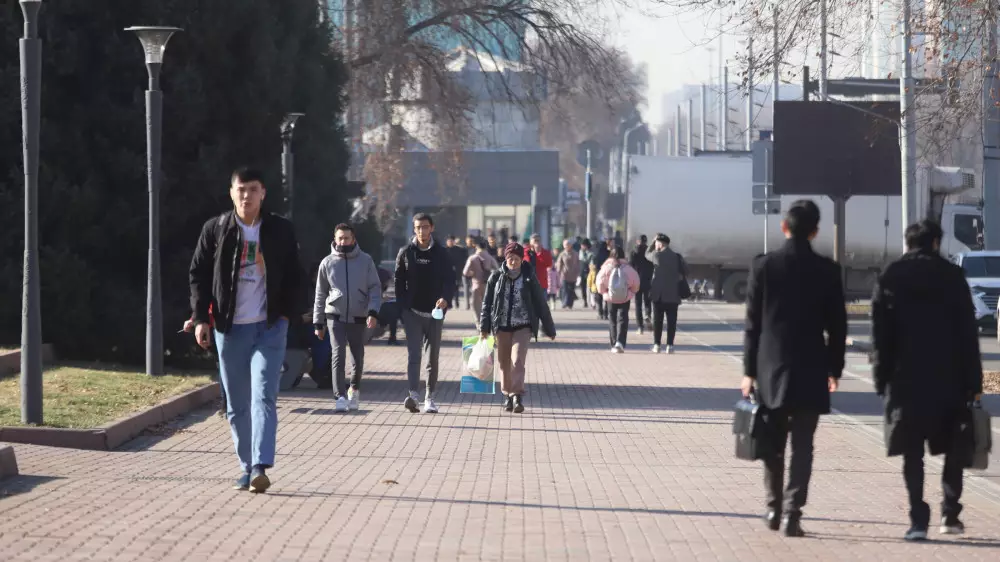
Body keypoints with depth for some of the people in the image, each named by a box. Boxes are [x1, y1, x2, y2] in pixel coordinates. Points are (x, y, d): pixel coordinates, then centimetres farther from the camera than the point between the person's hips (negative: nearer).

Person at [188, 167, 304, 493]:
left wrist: (290, 313, -1)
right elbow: (198, 274, 4)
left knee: (264, 397, -13)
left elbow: (294, 276, 9)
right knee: (236, 404, 6)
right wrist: (200, 318, -3)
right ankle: (247, 466, 16)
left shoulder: (280, 231, 3)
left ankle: (261, 468, -21)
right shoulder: (215, 230, 2)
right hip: (229, 328, 2)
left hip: (269, 327, -2)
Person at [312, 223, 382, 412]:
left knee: (358, 357, 11)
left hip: (358, 317, 1)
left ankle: (354, 389, 36)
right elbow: (320, 294, 9)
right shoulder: (328, 263, 3)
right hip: (335, 316, -1)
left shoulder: (365, 261, 0)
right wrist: (318, 322, 8)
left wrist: (373, 312, -15)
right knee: (338, 354, -15)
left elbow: (375, 288, 0)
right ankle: (340, 397, -18)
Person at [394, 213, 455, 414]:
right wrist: (402, 306, 0)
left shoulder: (441, 253, 4)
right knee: (414, 354, -14)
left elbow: (450, 280, 1)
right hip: (412, 312, -1)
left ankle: (429, 398, 16)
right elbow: (399, 281, 8)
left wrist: (446, 298, -18)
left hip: (434, 313, 1)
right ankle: (413, 395, -25)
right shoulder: (406, 253, 4)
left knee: (432, 358, 8)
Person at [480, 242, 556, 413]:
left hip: (523, 325, -2)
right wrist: (485, 326, 1)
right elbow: (487, 303, 8)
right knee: (504, 362, 8)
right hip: (502, 326, 2)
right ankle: (507, 395, 21)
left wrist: (549, 328, 9)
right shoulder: (497, 277, 4)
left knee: (517, 360, -15)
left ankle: (517, 396, -17)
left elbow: (540, 303, 6)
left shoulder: (529, 277, 1)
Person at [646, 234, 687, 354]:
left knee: (657, 320, 6)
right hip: (673, 294, 1)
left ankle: (656, 345, 4)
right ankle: (670, 345, -3)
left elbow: (647, 255, 16)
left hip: (658, 294, -1)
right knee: (671, 320, 2)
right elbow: (685, 271, 5)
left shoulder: (656, 255, -5)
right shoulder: (677, 257, -1)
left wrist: (653, 243, 20)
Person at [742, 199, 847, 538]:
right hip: (811, 370, -1)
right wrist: (834, 369, 12)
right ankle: (792, 511, -8)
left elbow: (753, 322, -2)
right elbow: (837, 325, 1)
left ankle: (774, 507, 21)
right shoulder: (827, 271, -3)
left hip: (771, 369, 1)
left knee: (772, 443, 14)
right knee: (802, 446, 0)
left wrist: (749, 370, 4)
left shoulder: (763, 266, -4)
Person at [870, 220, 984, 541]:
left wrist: (881, 379, 4)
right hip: (949, 378, 0)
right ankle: (950, 515, 10)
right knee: (954, 448, 14)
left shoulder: (890, 278, 2)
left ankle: (919, 520, -6)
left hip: (906, 379, 0)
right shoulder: (953, 276, 0)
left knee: (913, 452, 2)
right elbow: (968, 331, -1)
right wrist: (973, 380, 2)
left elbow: (881, 335, 1)